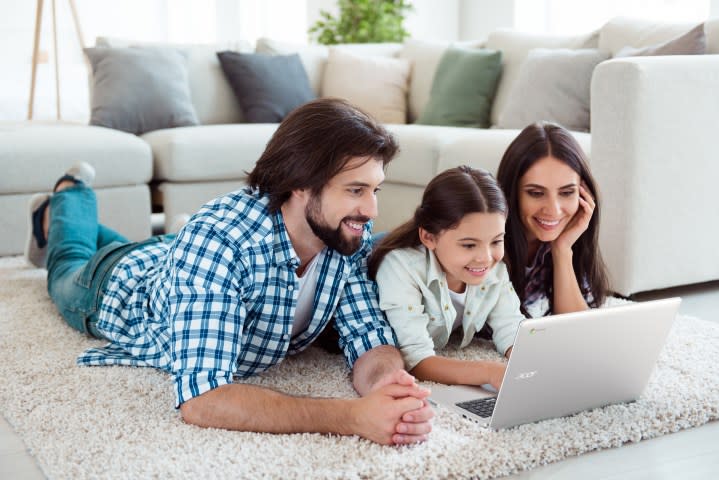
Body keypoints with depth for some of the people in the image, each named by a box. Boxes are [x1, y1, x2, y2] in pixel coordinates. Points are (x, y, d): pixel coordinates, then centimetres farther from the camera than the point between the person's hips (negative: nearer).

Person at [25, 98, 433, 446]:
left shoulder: (351, 235, -34)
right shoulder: (217, 239, -51)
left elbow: (370, 339, -32)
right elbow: (201, 399, -57)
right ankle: (69, 194, 58)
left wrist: (387, 383, -58)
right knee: (70, 268, 33)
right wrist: (352, 417, -67)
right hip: (120, 288, -3)